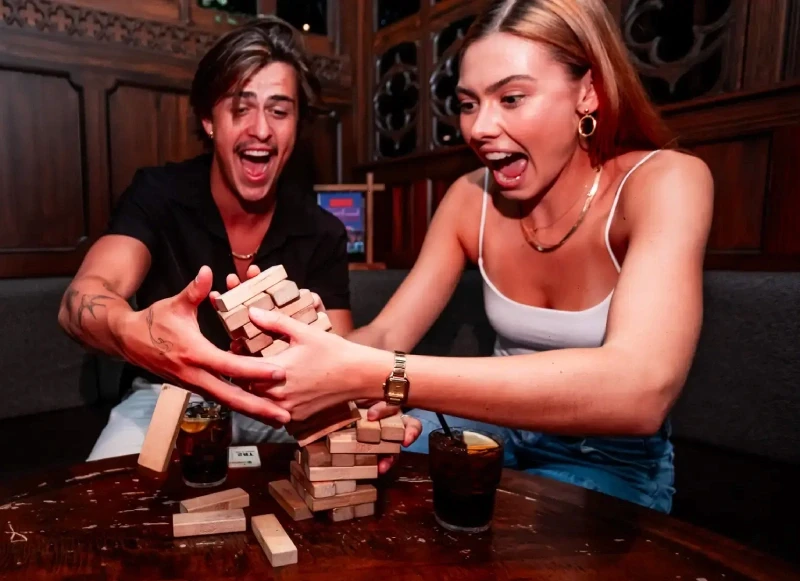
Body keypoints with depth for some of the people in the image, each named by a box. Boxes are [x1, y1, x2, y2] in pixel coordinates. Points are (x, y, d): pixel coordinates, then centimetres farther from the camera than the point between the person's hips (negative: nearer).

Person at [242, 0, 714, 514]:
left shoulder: (664, 182, -22)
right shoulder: (472, 198, -8)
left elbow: (640, 391, -39)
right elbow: (386, 336, -9)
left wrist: (366, 375, -46)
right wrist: (294, 349, -33)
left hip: (615, 459, -3)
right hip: (504, 428, 4)